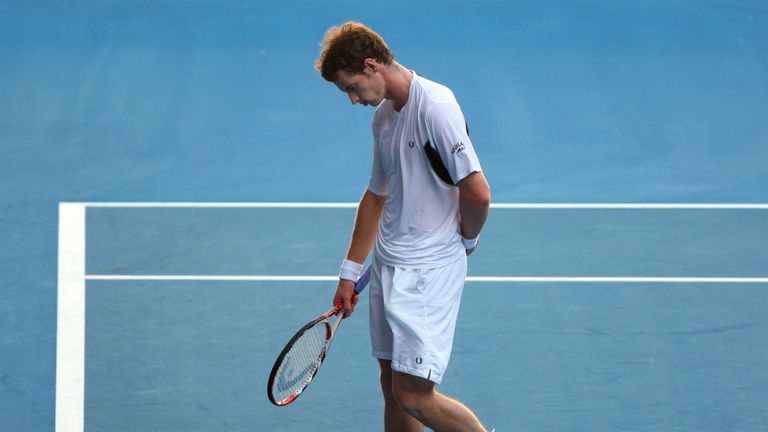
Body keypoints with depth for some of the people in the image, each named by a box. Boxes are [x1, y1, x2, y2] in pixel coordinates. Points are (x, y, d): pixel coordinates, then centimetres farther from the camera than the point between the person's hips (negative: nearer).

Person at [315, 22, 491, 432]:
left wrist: (466, 239, -2)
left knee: (414, 395, -12)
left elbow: (477, 193, -21)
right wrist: (350, 271, 24)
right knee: (393, 385, 10)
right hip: (387, 267, 9)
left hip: (427, 271, -9)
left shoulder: (435, 108, -18)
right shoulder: (383, 116, 12)